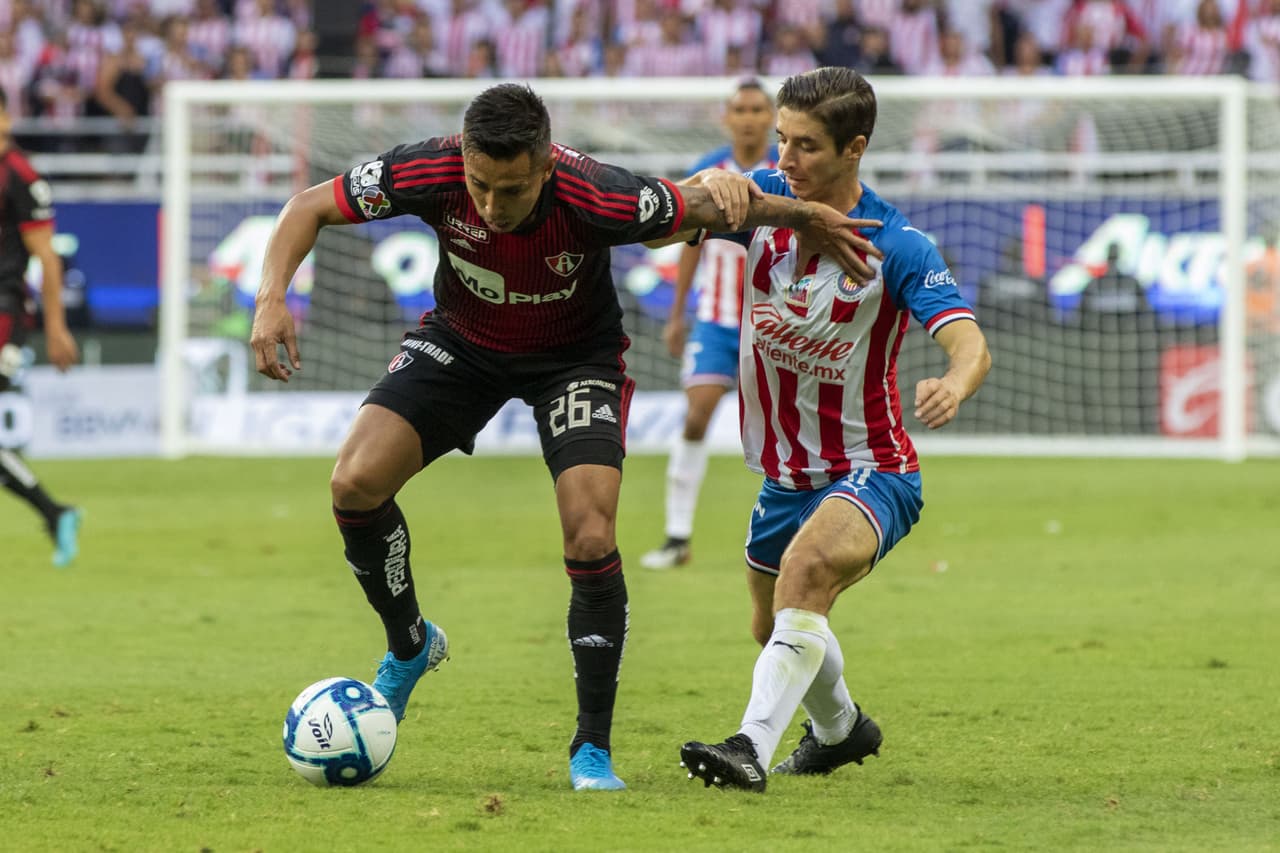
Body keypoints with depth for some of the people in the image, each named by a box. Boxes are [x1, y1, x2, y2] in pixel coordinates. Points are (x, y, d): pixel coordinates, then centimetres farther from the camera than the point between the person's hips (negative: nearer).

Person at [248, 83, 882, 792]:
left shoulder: (595, 197, -35)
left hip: (575, 355, -2)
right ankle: (408, 646, 12)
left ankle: (593, 750, -2)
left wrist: (807, 219, -13)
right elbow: (311, 207, -17)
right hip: (461, 341, 2)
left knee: (591, 540, -19)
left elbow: (708, 208, -17)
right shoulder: (432, 173, -30)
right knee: (355, 483, -16)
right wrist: (272, 299, -30)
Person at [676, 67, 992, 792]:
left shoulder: (898, 246, -20)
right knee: (774, 627, 24)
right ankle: (840, 729, 54)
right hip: (783, 476, 7)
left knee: (807, 567, -36)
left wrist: (954, 385, -55)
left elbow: (970, 345, -31)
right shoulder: (765, 200, -6)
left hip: (870, 473, -7)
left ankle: (753, 749, -43)